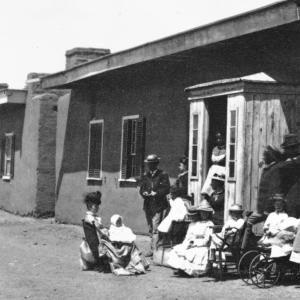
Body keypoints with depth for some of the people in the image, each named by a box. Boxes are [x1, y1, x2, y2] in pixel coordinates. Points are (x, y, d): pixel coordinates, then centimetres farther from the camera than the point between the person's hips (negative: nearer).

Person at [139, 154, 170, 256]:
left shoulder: (163, 175, 1)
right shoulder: (145, 176, 16)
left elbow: (166, 189, -6)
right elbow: (141, 188, 11)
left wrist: (156, 193, -18)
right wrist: (144, 193, -10)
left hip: (158, 205, -6)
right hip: (148, 205, 6)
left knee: (155, 228, -12)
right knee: (151, 228, 11)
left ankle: (154, 249, -13)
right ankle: (154, 248, 18)